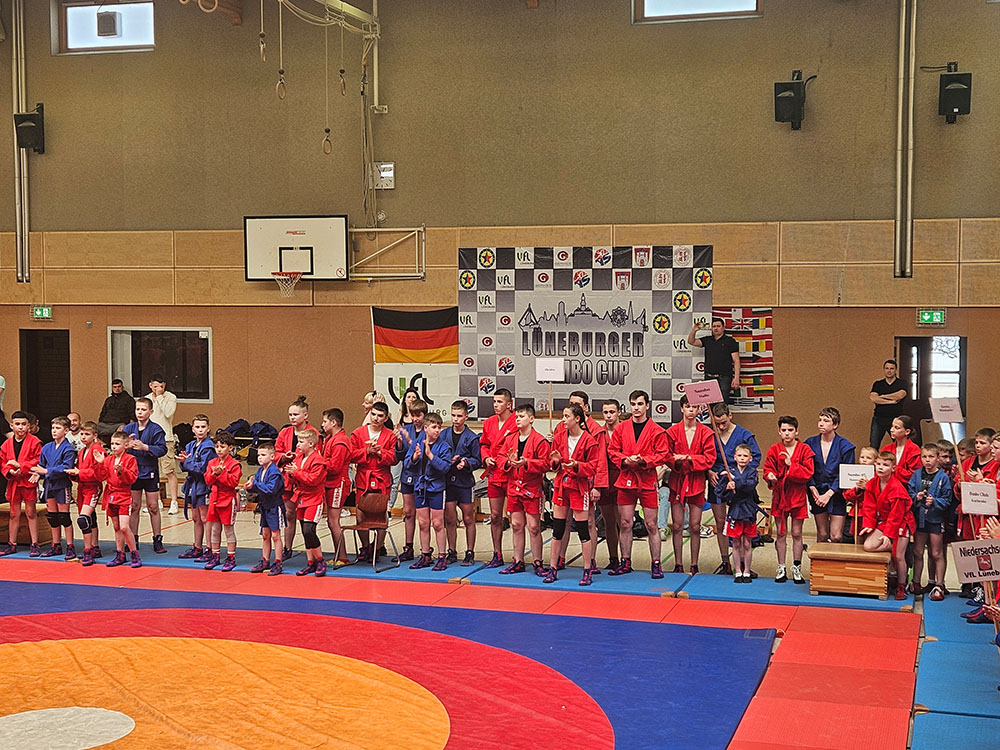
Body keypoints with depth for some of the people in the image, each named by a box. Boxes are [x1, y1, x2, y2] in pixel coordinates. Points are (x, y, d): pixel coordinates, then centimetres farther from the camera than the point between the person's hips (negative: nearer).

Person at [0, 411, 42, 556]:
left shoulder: (34, 442, -7)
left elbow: (39, 460, -13)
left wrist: (21, 466, -19)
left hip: (29, 481, -4)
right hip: (13, 482, 4)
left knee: (31, 513, 2)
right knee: (14, 514, 11)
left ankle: (34, 544, 7)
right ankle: (12, 544, 19)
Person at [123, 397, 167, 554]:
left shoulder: (156, 429, -5)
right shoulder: (128, 428, 5)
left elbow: (162, 449, -13)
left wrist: (145, 447, -23)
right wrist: (127, 445, -18)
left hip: (150, 472, -3)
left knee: (153, 507, 3)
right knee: (134, 506, 7)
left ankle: (157, 541, 10)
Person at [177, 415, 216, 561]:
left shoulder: (208, 446, -13)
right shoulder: (191, 446, 12)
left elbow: (202, 468, -20)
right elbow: (186, 467, 14)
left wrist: (186, 462, -12)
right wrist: (184, 460, -6)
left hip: (204, 485, -8)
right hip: (192, 484, 8)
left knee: (205, 519, -4)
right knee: (196, 519, 15)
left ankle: (210, 550, 1)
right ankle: (197, 548, 24)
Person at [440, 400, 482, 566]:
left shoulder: (472, 438, -3)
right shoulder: (443, 435, 5)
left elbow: (477, 460, -1)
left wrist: (466, 462, -19)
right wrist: (448, 461, -10)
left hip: (465, 482, -2)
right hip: (448, 481, 2)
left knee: (468, 519, 4)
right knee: (450, 519, 6)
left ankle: (470, 553, 12)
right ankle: (452, 552, 17)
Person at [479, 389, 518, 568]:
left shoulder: (517, 423, -10)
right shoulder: (489, 423, 10)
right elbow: (483, 444, 22)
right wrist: (486, 458, 4)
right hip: (494, 475, 6)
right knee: (495, 516, 11)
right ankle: (497, 556, 20)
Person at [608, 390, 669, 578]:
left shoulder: (656, 431, -1)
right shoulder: (621, 428, 7)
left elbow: (662, 454, -4)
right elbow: (612, 450, 8)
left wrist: (643, 460, -17)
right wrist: (625, 460, -10)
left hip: (647, 481, -3)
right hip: (625, 480, 3)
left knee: (651, 525, 1)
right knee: (625, 523, 6)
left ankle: (656, 564, 9)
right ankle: (625, 562, 17)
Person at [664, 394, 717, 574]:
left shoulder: (706, 433, 1)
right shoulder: (673, 431, 2)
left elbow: (709, 458, -4)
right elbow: (666, 456, 2)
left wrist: (689, 458, -17)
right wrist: (676, 461, -19)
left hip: (696, 482, 0)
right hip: (677, 481, 0)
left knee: (695, 526, 3)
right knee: (677, 526, 2)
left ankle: (694, 565, 12)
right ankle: (678, 565, 10)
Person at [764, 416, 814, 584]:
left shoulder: (804, 449, -3)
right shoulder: (774, 450, 3)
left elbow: (807, 473, -10)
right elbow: (768, 469, 2)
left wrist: (791, 464, -19)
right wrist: (770, 476, -20)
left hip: (798, 495, -1)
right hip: (779, 494, 1)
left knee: (796, 533, 4)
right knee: (781, 533, 6)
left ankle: (797, 569, 13)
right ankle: (781, 569, 15)